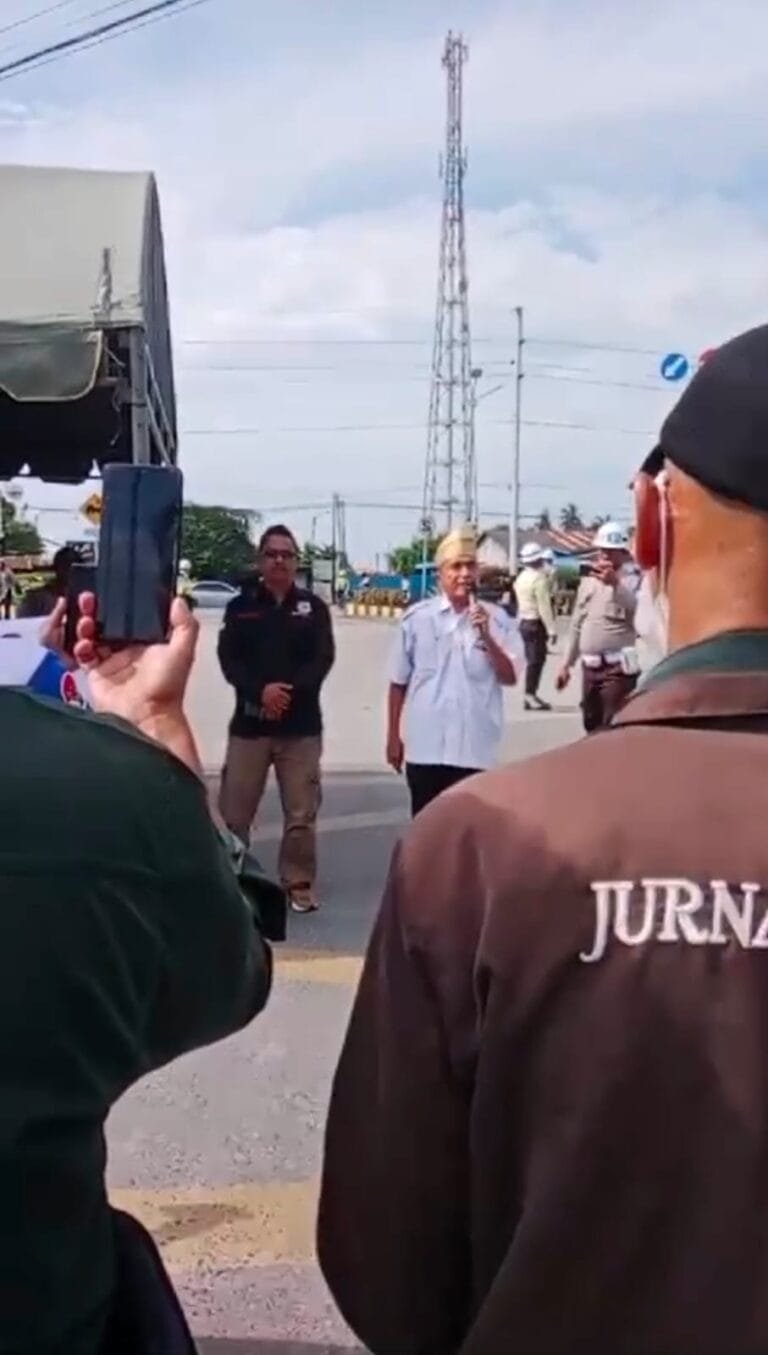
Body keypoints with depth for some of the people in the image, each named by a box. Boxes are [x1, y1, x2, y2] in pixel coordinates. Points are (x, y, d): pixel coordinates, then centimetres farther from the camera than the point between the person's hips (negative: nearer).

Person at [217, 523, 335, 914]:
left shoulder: (313, 607, 7)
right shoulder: (241, 606, 7)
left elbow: (323, 659, -3)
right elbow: (228, 658, -4)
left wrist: (289, 691, -19)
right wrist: (261, 690, -21)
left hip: (301, 725, 0)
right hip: (249, 722, 0)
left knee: (301, 815, 2)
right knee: (234, 813, 1)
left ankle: (299, 884, 13)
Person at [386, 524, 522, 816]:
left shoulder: (497, 619, 0)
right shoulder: (417, 618, -1)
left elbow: (510, 677, -2)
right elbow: (399, 683, 5)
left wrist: (487, 637, -15)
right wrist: (393, 737, 8)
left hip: (475, 749, 0)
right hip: (425, 748, 0)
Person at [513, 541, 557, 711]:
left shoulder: (521, 577, 11)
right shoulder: (539, 578, -17)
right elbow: (544, 607, -20)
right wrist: (551, 630, -20)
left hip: (524, 622, 9)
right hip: (536, 623, -9)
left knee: (532, 659, 14)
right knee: (536, 659, -6)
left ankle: (530, 696, 17)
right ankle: (531, 695, -7)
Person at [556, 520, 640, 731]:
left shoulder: (632, 578, -6)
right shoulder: (589, 579, 14)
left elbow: (639, 609, -27)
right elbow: (577, 624, 20)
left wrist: (615, 583, -41)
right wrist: (566, 663, 19)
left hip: (617, 667, -7)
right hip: (590, 666, 7)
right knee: (591, 725, 15)